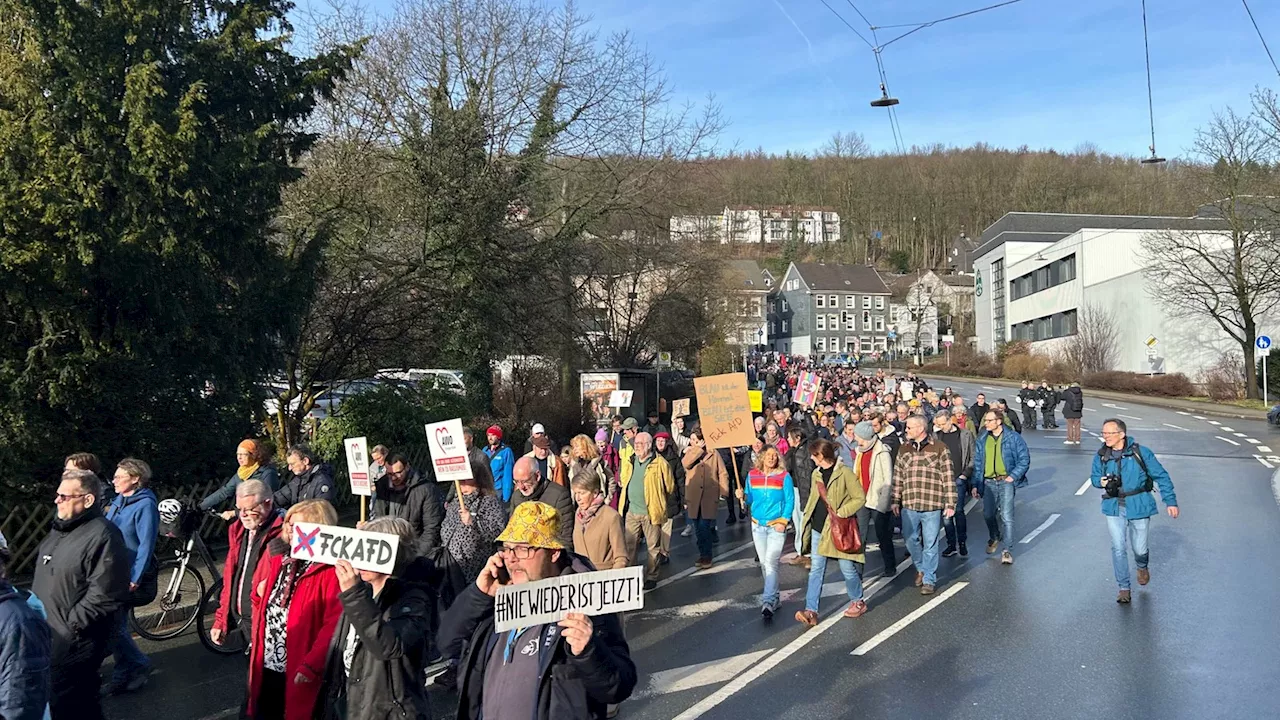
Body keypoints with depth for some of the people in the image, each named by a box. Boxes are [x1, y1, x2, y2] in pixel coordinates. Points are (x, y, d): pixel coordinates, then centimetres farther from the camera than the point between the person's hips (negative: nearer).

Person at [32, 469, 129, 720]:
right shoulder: (60, 529, 10)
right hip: (47, 637, 10)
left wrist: (72, 624, -21)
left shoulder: (103, 536, -21)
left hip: (73, 643, -10)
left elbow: (105, 596, -24)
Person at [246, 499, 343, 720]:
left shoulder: (331, 570, -16)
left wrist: (311, 665, -22)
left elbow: (334, 624, -20)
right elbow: (261, 602, 21)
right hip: (266, 666, 7)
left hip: (299, 672, -7)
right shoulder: (279, 557, 8)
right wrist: (260, 592, -1)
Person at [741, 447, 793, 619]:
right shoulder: (752, 475, 4)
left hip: (776, 526, -4)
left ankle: (768, 602, -16)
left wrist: (783, 521, -14)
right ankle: (774, 596, 25)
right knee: (764, 563, 11)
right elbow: (750, 498, 11)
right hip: (757, 525, 4)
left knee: (771, 562, -13)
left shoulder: (784, 476, -5)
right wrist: (743, 496, -12)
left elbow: (790, 501, -5)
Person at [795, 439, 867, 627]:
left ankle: (858, 602, 28)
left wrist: (840, 513, -18)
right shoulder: (816, 474, 9)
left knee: (847, 567, 5)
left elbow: (860, 498, -12)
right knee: (816, 569, 1)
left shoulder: (844, 473, -12)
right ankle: (811, 611, -1)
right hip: (818, 527, 6)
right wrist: (807, 518, 12)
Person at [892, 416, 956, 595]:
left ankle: (929, 580, 15)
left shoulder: (939, 448, -4)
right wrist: (896, 501, 10)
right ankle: (920, 568, 35)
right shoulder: (904, 449, 9)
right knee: (911, 541, 11)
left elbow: (948, 477, -4)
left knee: (930, 544, 3)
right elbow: (898, 477, 13)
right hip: (909, 506, 4)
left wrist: (950, 503, -7)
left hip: (932, 506, -4)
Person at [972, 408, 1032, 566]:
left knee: (1007, 516, -9)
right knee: (988, 514, 10)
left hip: (1006, 481, -4)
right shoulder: (982, 440, 7)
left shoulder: (1013, 437, -4)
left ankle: (1007, 550, -2)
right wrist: (975, 485, 6)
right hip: (989, 482, 4)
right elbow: (977, 463, 10)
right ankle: (994, 537, 39)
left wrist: (1013, 476, -12)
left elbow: (1024, 459, -2)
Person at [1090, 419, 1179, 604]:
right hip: (1114, 507, 2)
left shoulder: (1140, 452, -11)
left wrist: (1170, 501, -7)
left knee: (1139, 548, 8)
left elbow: (1161, 476, -4)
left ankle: (1143, 567, 44)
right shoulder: (1101, 456, -2)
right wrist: (1101, 482, -11)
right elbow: (1094, 476, 13)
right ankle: (1124, 588, 6)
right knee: (1118, 548, -5)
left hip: (1139, 506, -2)